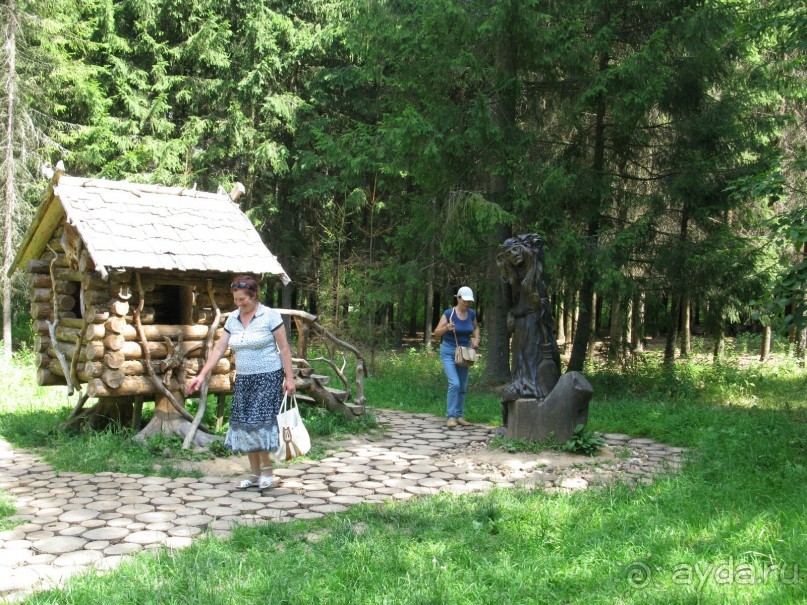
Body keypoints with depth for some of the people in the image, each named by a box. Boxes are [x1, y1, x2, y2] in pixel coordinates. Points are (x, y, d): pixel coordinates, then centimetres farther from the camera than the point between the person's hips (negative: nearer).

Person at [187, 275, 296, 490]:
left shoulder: (270, 316, -8)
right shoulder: (232, 319, 7)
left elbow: (284, 348, -7)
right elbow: (219, 348, 7)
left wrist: (289, 377, -11)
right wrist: (202, 375, 1)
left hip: (268, 377, -6)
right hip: (243, 379, 6)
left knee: (259, 422, -12)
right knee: (244, 425, 5)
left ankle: (266, 468, 7)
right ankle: (255, 474, 15)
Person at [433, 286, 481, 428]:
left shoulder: (471, 313, -3)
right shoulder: (448, 313, -16)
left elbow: (475, 327, 17)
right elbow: (436, 333, -12)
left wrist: (476, 339, -1)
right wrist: (446, 328, -32)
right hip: (448, 352, -5)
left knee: (463, 387, 9)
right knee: (454, 383, -19)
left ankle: (459, 416, 21)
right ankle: (451, 417, -14)